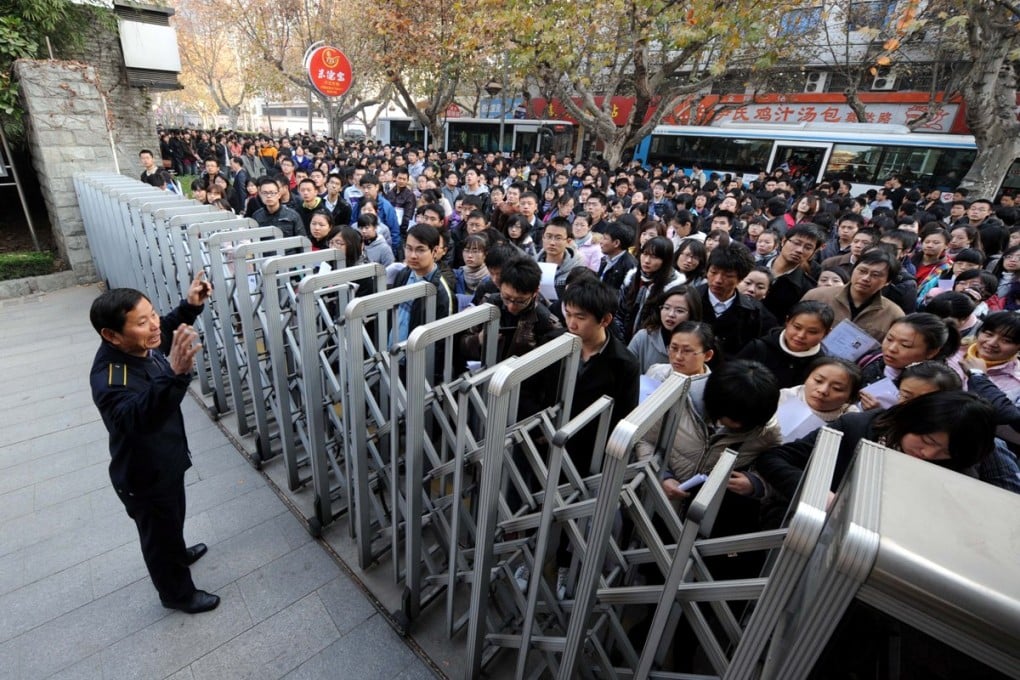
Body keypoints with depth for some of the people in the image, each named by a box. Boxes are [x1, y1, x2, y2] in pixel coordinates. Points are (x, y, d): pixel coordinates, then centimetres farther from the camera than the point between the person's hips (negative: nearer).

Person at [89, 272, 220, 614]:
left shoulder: (140, 344, -13)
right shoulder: (109, 379, -37)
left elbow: (167, 330, 10)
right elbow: (138, 417, -56)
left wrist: (190, 305, -7)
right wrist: (175, 374, -72)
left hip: (167, 462, 8)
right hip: (144, 478, -7)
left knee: (174, 520, 34)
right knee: (160, 535, 19)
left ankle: (178, 554, 62)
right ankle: (178, 593, 44)